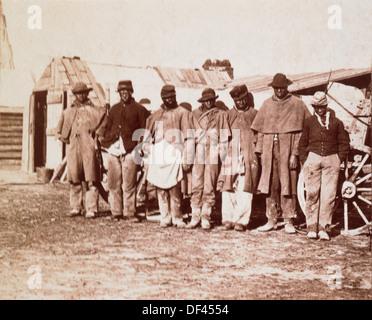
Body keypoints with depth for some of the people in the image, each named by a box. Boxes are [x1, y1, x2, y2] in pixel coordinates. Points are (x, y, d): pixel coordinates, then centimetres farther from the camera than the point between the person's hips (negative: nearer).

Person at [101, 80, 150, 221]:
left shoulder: (139, 109, 6)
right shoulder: (114, 109, 19)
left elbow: (144, 130, 4)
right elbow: (108, 127, 22)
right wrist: (106, 143, 9)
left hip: (130, 151, -4)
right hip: (113, 150, 4)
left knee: (129, 184, -3)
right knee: (113, 184, 4)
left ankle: (129, 213, 4)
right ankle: (116, 212, 12)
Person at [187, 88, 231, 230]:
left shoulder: (221, 115, 9)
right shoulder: (195, 114, 13)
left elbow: (224, 137, 8)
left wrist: (222, 155, 0)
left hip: (213, 153, -1)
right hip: (198, 152, 1)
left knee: (209, 186, -1)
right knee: (196, 185, -3)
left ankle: (205, 217, 5)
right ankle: (195, 216, 3)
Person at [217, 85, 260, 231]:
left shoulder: (254, 114, 8)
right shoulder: (229, 114, 16)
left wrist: (257, 152, -1)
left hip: (248, 157, -2)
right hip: (231, 157, 3)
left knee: (244, 190, -7)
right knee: (228, 189, -1)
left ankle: (242, 220, -2)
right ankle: (228, 219, 7)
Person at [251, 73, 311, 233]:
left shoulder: (297, 104, 2)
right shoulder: (267, 104, 14)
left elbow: (299, 131, -3)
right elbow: (261, 130, 15)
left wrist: (295, 154, -10)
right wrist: (260, 152, 7)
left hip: (287, 148, -3)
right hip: (269, 149, 4)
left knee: (288, 185, -2)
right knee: (270, 185, 5)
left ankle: (288, 221, 6)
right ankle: (271, 221, 13)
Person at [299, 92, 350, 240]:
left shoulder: (336, 122, 10)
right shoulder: (309, 122, 12)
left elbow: (344, 143, 13)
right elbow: (303, 143, 15)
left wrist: (339, 160, 2)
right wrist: (304, 161, 5)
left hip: (331, 160, 0)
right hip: (313, 157, 0)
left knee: (328, 195, -5)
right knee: (312, 193, -3)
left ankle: (323, 227, 0)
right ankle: (311, 227, 3)